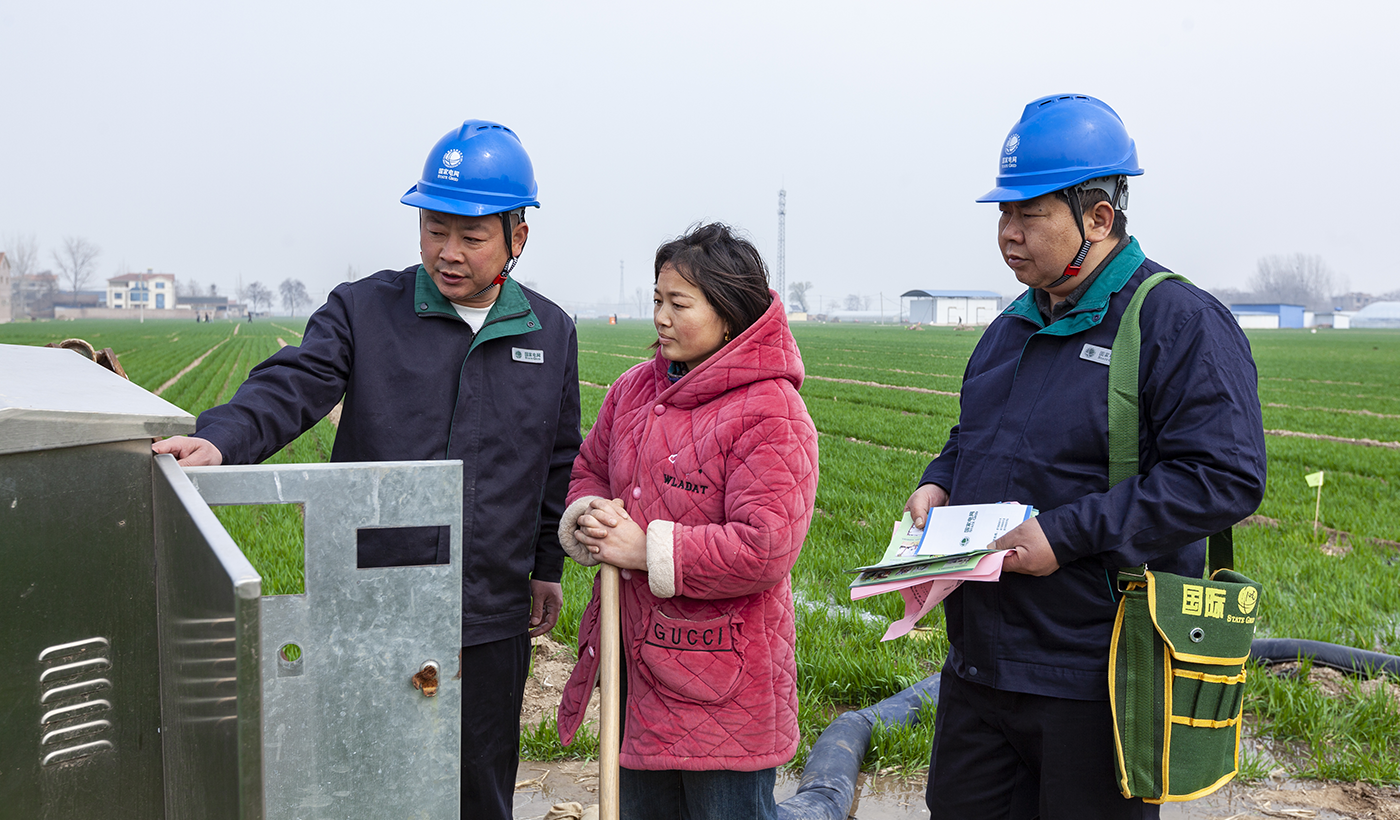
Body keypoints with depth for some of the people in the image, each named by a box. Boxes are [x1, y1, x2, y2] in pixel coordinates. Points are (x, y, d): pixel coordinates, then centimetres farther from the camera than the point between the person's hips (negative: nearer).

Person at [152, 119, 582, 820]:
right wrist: (220, 439, -35)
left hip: (493, 615, 2)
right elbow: (290, 387, -15)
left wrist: (547, 566, 17)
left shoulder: (551, 334, 6)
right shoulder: (363, 310, -1)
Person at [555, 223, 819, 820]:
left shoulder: (769, 412, -17)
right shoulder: (635, 389, 7)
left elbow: (765, 547, -23)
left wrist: (649, 550, -19)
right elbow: (588, 469, 18)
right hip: (637, 657, 8)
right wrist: (589, 522, -5)